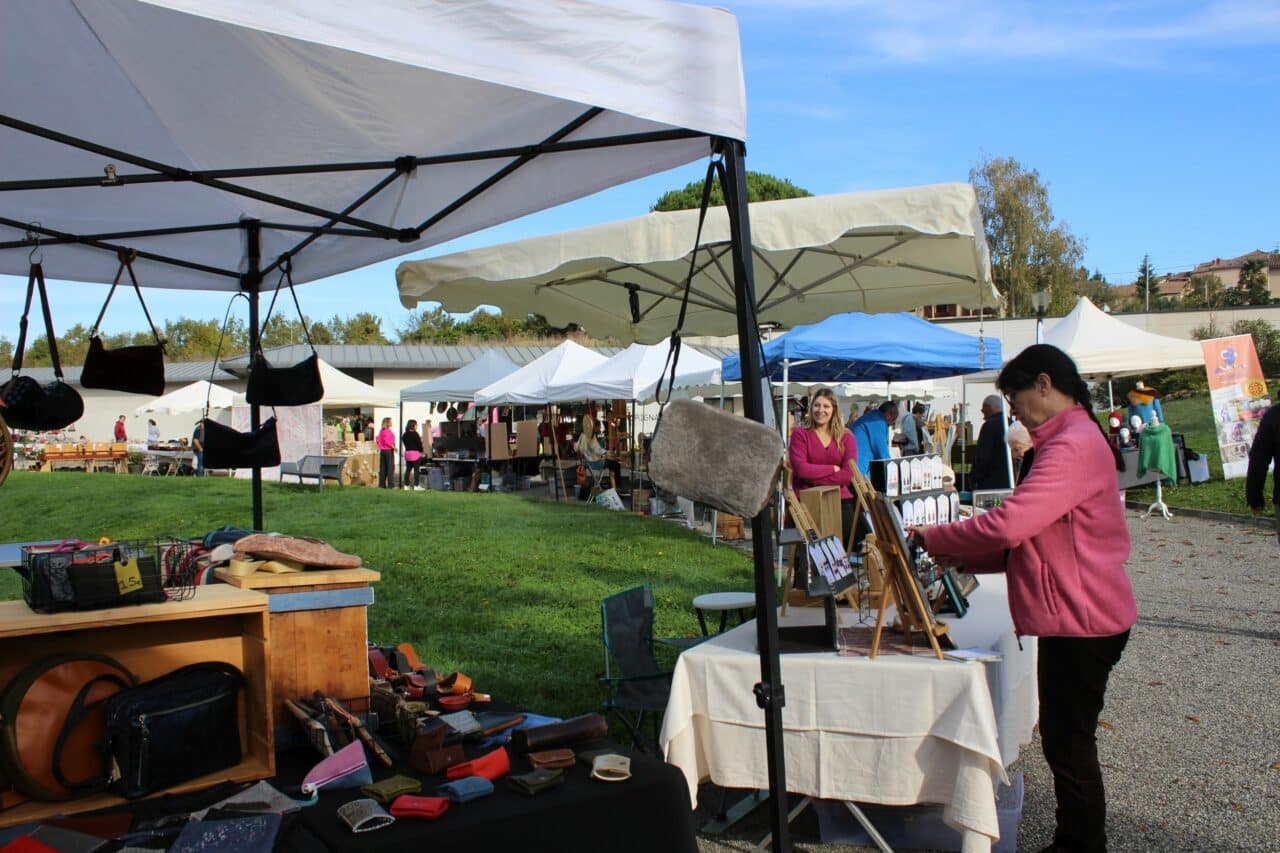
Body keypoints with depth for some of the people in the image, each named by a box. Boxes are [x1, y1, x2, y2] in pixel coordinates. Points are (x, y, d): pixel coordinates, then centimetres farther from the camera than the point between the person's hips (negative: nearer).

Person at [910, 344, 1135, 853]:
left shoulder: (1073, 445, -20)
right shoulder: (1065, 441, 15)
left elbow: (1008, 523, -27)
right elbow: (1030, 539, 17)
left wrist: (930, 539, -14)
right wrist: (962, 558, 8)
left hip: (1082, 621, -11)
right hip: (1070, 618, 11)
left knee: (1068, 745, 0)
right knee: (1064, 741, 19)